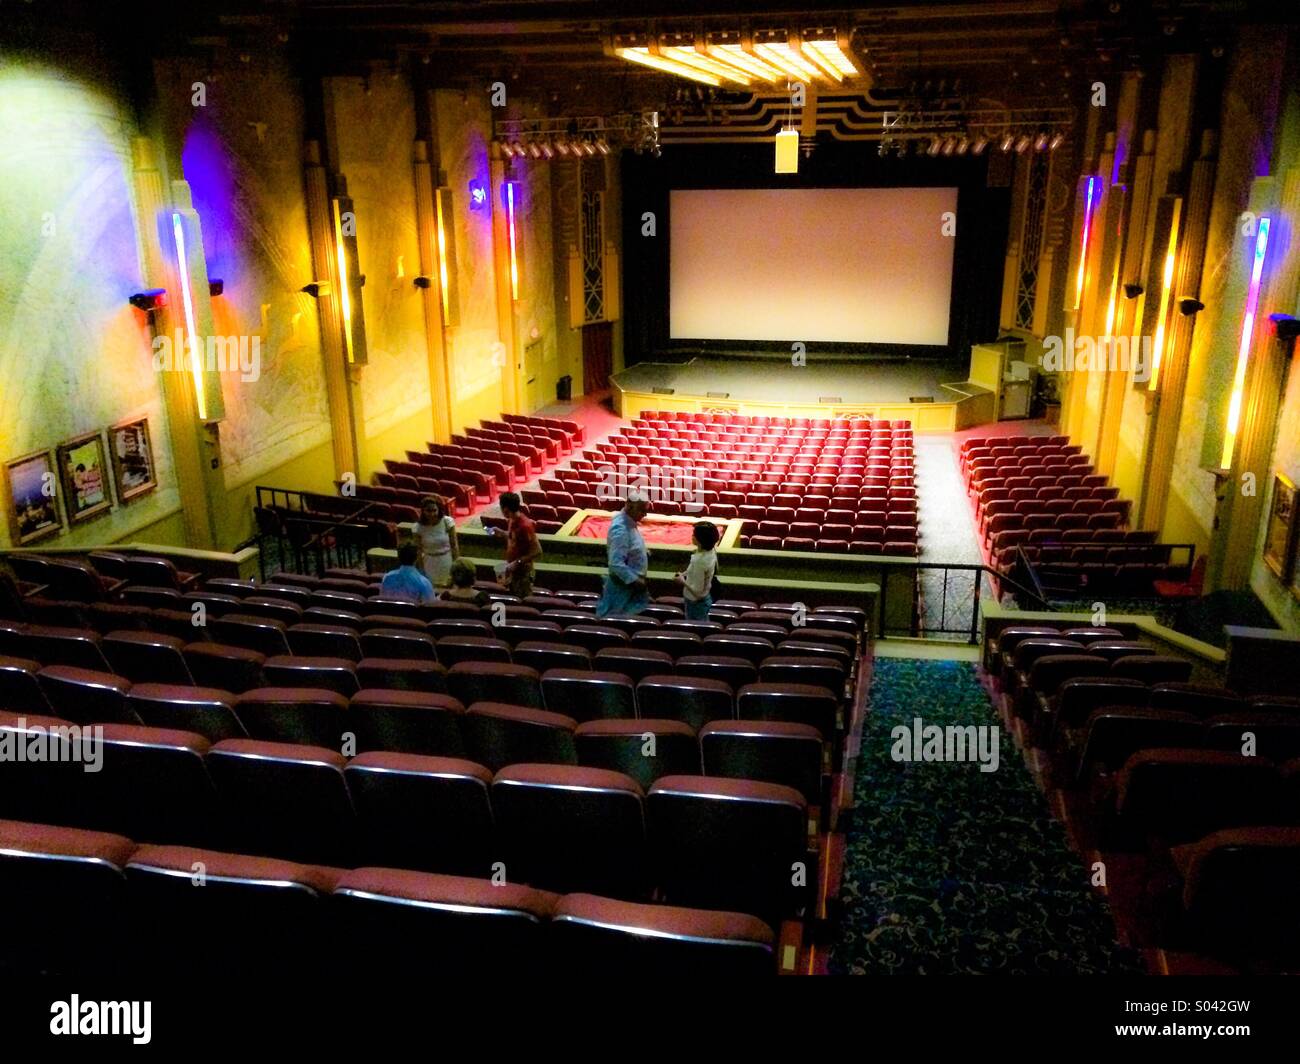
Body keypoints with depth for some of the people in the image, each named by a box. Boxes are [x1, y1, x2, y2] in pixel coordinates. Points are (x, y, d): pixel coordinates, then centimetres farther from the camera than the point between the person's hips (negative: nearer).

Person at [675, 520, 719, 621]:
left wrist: (683, 581, -14)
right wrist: (686, 574, 4)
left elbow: (697, 591, -29)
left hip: (696, 603, -8)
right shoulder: (711, 551, -9)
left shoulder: (699, 561, -34)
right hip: (706, 598, 8)